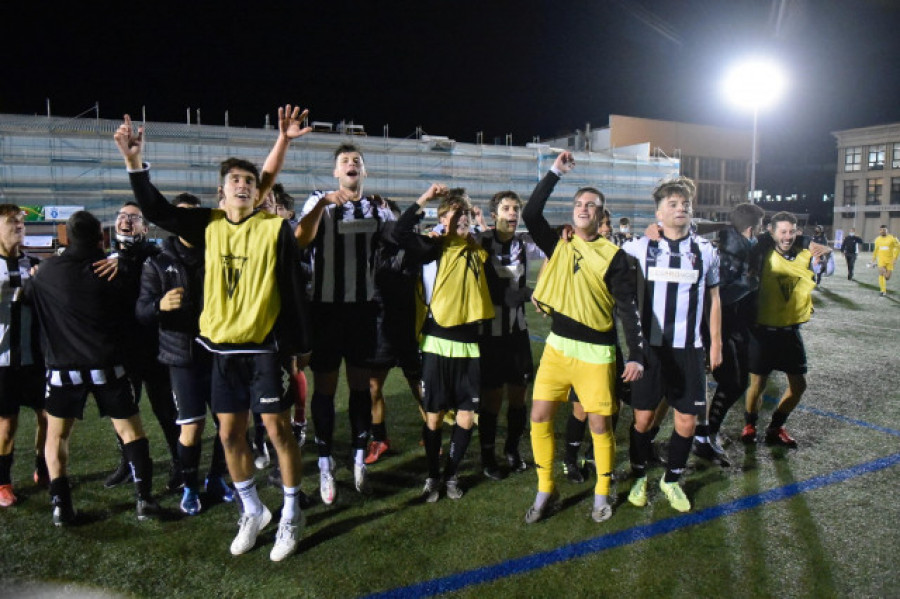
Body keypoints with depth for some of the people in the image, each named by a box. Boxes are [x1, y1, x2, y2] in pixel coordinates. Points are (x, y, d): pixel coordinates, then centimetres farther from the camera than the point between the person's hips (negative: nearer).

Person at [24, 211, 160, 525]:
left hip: (63, 367, 1)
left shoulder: (48, 270, -2)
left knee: (56, 436, 16)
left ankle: (61, 503, 7)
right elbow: (131, 313, 3)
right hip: (108, 366, 0)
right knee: (130, 429, 9)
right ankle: (144, 498, 2)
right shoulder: (115, 271, -4)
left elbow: (27, 295, 17)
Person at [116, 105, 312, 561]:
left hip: (266, 346, -4)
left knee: (278, 429, 1)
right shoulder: (208, 225, 4)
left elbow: (293, 291, -6)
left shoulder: (276, 228, -7)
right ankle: (253, 511, 31)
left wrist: (298, 346, -7)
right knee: (229, 434, 11)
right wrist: (135, 162, -3)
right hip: (224, 347, 4)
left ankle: (291, 515, 20)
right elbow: (155, 209, 8)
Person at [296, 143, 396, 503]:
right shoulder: (318, 203, 1)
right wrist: (323, 203, -23)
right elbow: (298, 243, -17)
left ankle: (359, 459, 22)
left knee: (361, 384, 9)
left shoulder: (378, 209, 10)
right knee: (325, 386, 4)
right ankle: (326, 466, 16)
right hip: (325, 307, -2)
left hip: (364, 307, 2)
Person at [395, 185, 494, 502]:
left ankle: (451, 474, 27)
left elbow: (488, 290, 19)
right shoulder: (434, 247, -3)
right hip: (438, 343, -4)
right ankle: (432, 476, 24)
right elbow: (402, 232, -20)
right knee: (434, 414, 6)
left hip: (469, 344, 4)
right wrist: (424, 199, -19)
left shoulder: (478, 251, 10)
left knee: (467, 415, 7)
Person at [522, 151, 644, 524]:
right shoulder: (558, 245, 6)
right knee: (539, 417, 0)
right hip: (558, 346, 3)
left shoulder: (613, 256, -5)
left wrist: (636, 355, -17)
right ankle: (546, 491, 18)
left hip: (596, 353, -3)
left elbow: (629, 308, -8)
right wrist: (555, 173, -3)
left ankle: (602, 493, 27)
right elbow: (530, 214, -5)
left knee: (600, 425, 5)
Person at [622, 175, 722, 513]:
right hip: (649, 347, -2)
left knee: (687, 420, 5)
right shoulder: (640, 248, -2)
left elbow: (713, 300, 13)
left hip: (689, 349, 2)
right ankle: (639, 477, 27)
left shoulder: (706, 251, 5)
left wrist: (716, 343, 11)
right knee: (643, 417, 6)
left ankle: (672, 479, 27)